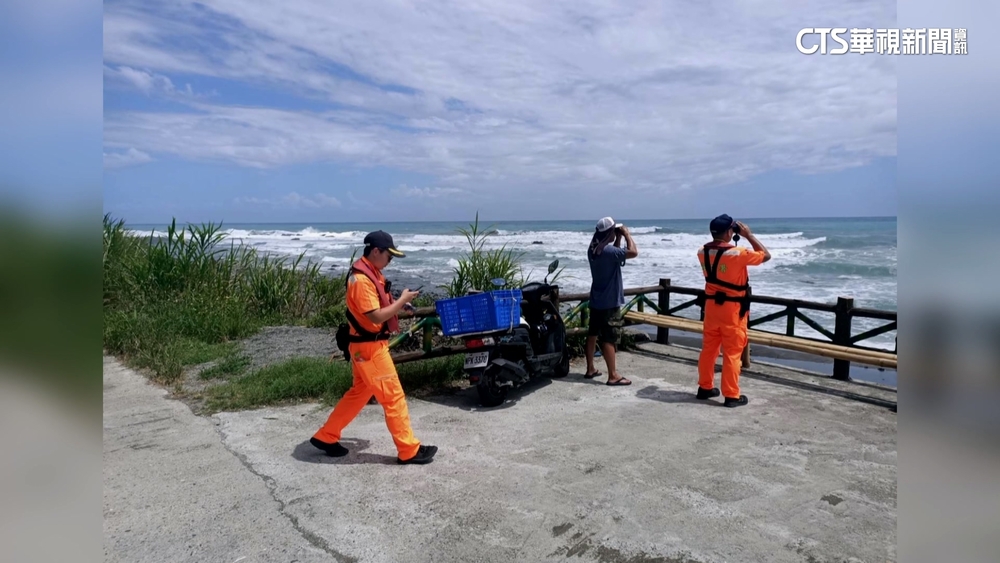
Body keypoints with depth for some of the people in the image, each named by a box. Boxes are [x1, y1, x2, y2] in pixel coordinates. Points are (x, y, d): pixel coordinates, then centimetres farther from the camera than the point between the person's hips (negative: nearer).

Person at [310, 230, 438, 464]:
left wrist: (398, 303, 4)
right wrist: (402, 300, -16)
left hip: (369, 344, 10)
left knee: (359, 392, 20)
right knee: (393, 396, -2)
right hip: (369, 346, -10)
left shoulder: (371, 272, 10)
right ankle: (409, 450, 8)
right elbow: (377, 316, -25)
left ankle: (326, 437, 30)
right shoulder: (361, 279, -23)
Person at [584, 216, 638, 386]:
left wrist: (618, 238, 11)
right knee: (609, 338, -5)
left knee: (593, 334, 13)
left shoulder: (593, 249, 8)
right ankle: (613, 375, 0)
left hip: (596, 300, 9)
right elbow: (633, 252, -25)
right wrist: (627, 234, -11)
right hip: (610, 302, -9)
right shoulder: (608, 250, -21)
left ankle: (590, 369, 22)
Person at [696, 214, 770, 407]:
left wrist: (730, 242, 13)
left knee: (709, 348, 15)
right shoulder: (737, 254, -19)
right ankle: (731, 396, 7)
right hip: (733, 308, -6)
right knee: (732, 353, 1)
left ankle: (705, 387, 25)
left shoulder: (703, 252, -1)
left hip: (711, 305, 6)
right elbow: (766, 255, -5)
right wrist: (749, 235, -2)